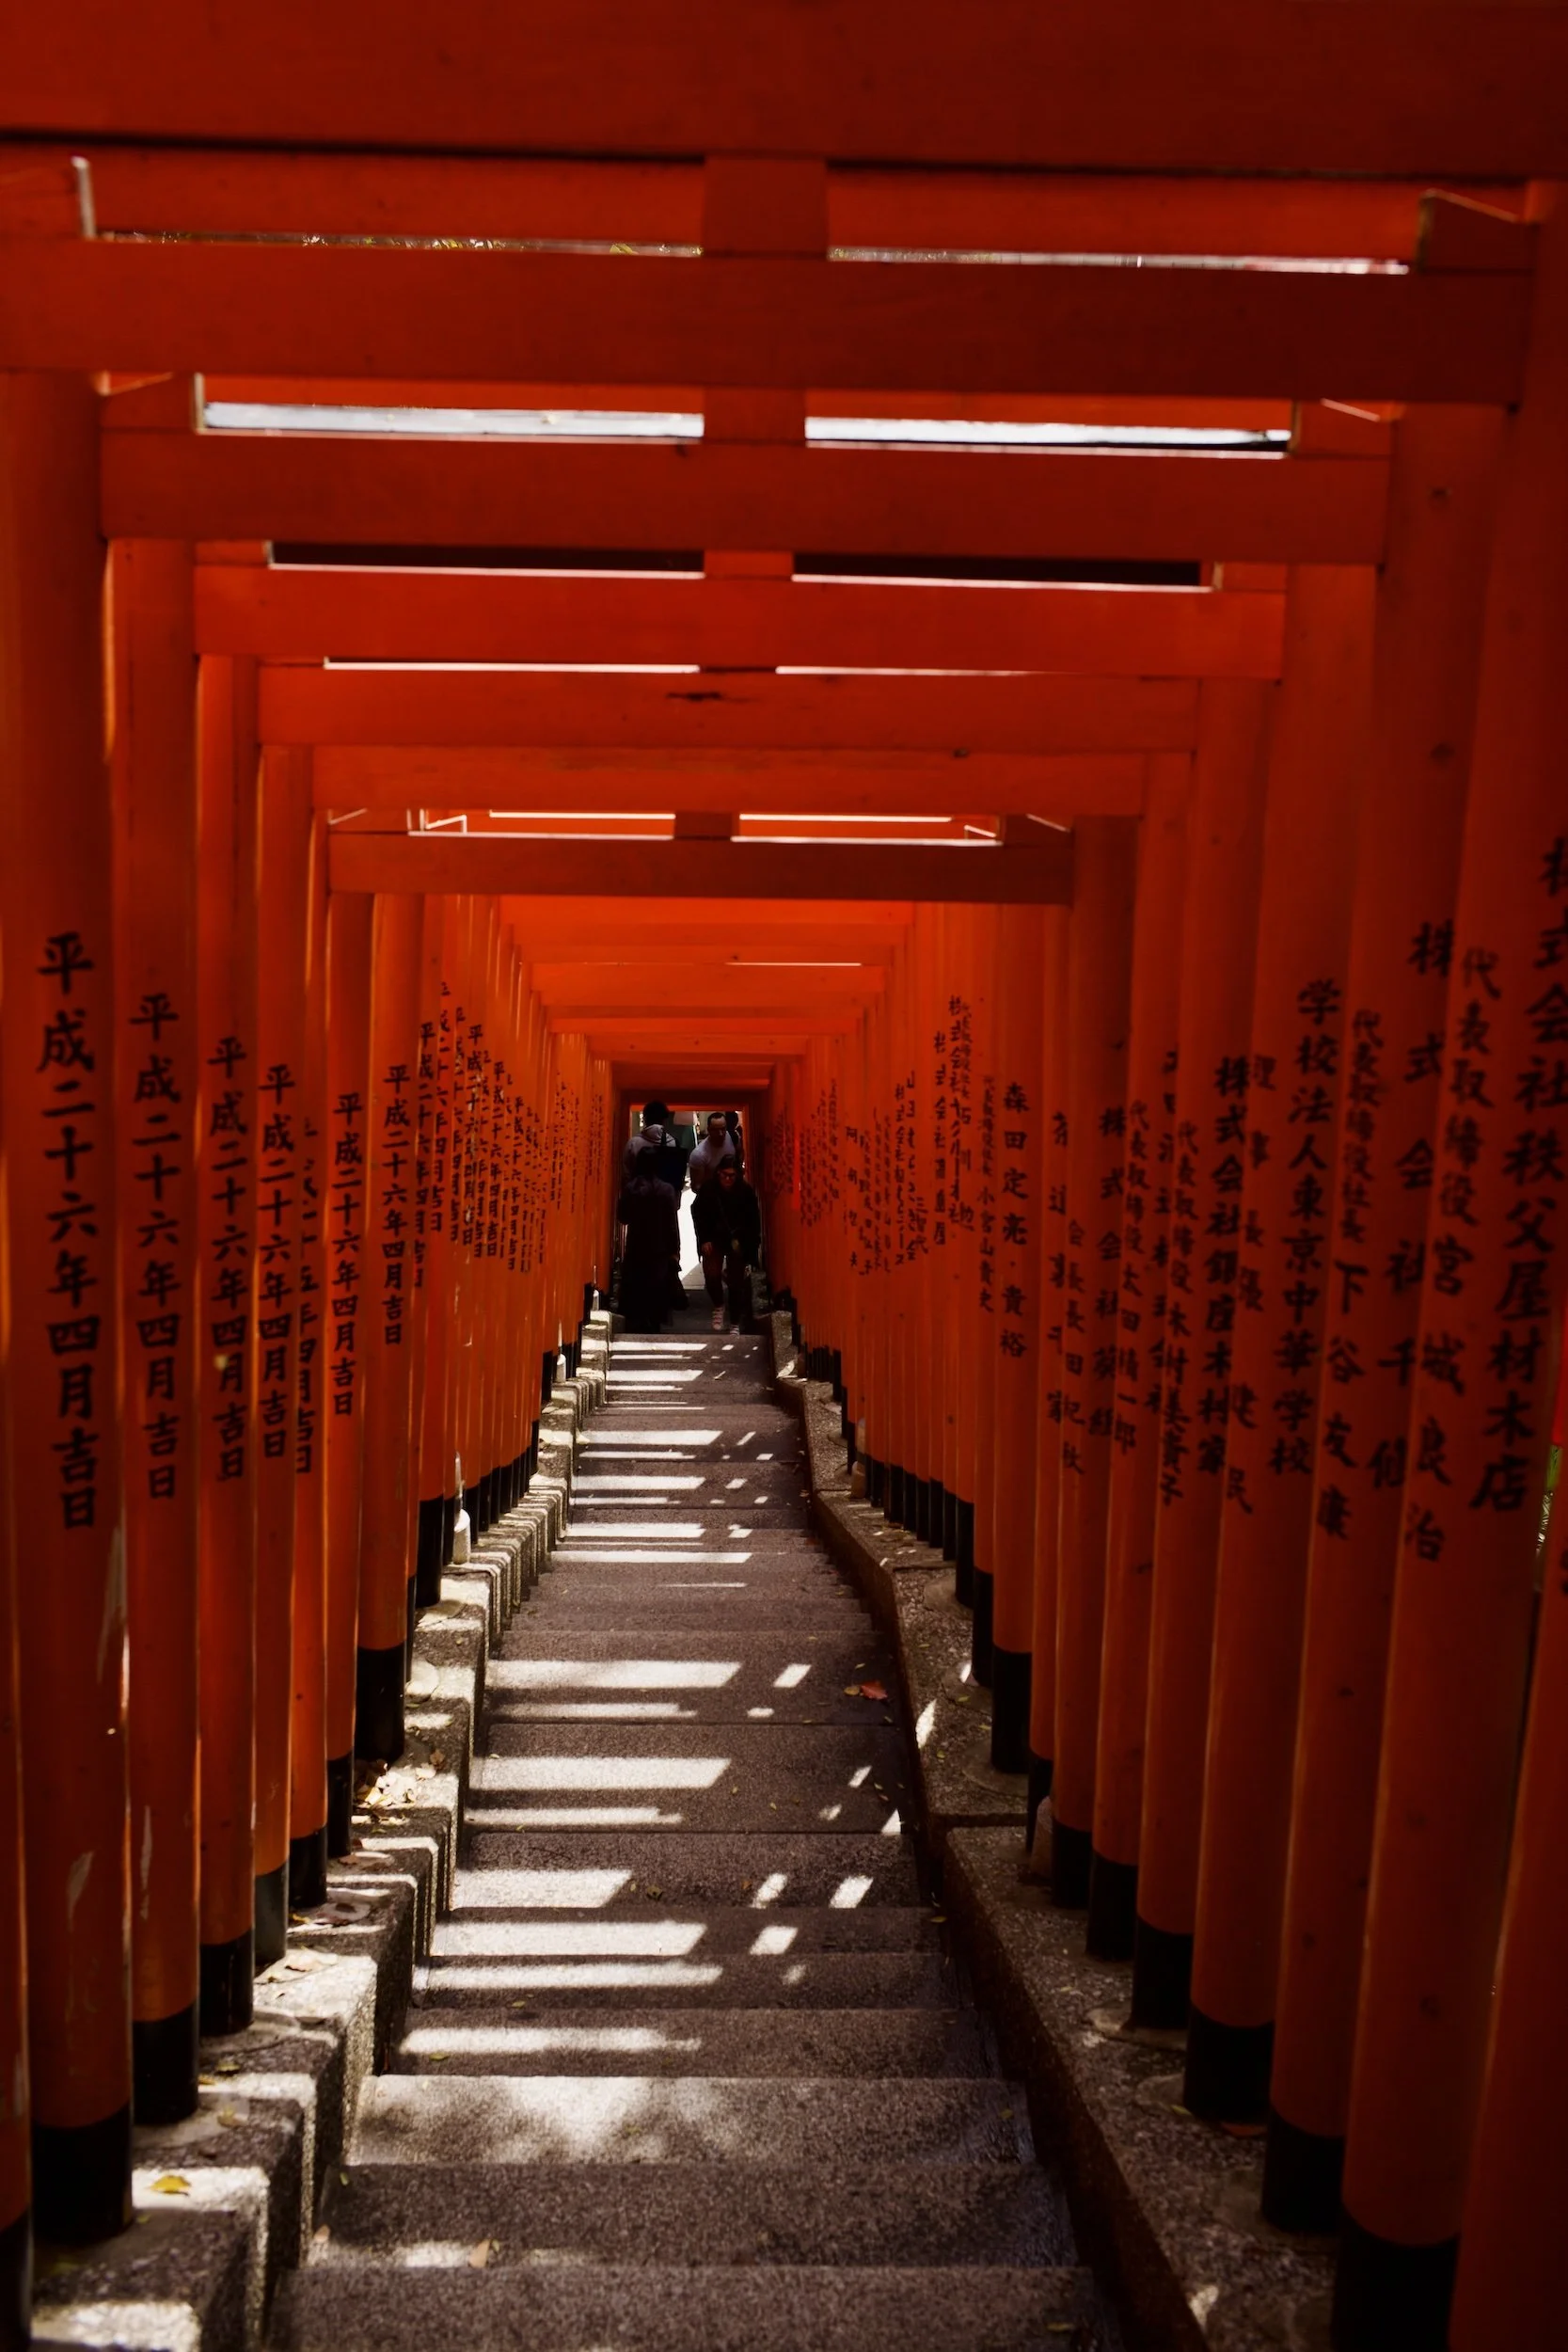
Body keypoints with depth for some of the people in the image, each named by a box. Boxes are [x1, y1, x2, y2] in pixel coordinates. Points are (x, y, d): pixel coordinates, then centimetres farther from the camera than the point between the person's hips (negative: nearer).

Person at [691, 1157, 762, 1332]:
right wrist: (704, 1240, -4)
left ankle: (735, 1324, 10)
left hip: (737, 1242, -1)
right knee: (712, 1274, -16)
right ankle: (718, 1307, 13)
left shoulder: (746, 1192, -13)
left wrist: (746, 1242, -12)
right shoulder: (707, 1190, -11)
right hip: (714, 1240, 1)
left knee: (736, 1281, -1)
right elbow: (698, 1215, 0)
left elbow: (753, 1220, -6)